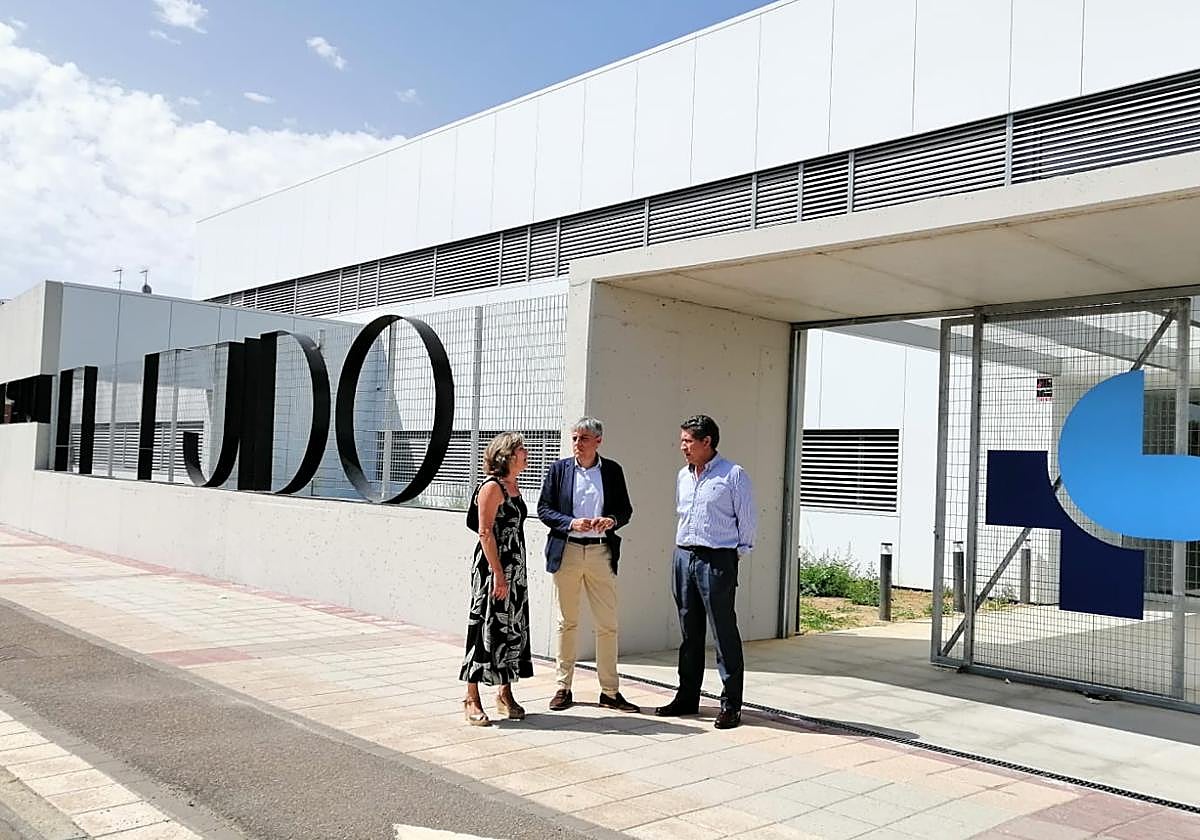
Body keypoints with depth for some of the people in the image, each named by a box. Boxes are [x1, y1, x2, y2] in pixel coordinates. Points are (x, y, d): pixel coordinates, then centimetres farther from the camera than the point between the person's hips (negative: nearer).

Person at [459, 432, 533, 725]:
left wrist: (515, 573, 16)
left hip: (515, 569, 9)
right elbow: (485, 532, -17)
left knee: (514, 628, 11)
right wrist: (498, 574, -20)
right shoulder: (492, 487, -12)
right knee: (487, 628, -3)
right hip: (492, 568, -9)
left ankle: (505, 695, 22)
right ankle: (472, 699, 6)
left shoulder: (514, 487, 14)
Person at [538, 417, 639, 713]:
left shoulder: (612, 470, 6)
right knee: (567, 622, 8)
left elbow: (625, 509, 9)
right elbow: (544, 509, 2)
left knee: (607, 623, 1)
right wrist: (571, 523, -14)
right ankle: (563, 687, 18)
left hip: (601, 552, 0)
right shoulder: (559, 469, 4)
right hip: (566, 550, 0)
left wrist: (612, 520, -13)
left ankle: (610, 691, 11)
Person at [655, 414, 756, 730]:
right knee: (689, 633, 13)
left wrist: (736, 552, 0)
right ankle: (687, 697, 21)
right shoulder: (683, 476, 14)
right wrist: (684, 544, 16)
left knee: (725, 633, -3)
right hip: (683, 558, 7)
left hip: (717, 561, -7)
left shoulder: (733, 475, -6)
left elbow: (748, 519, -3)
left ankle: (731, 704, 3)